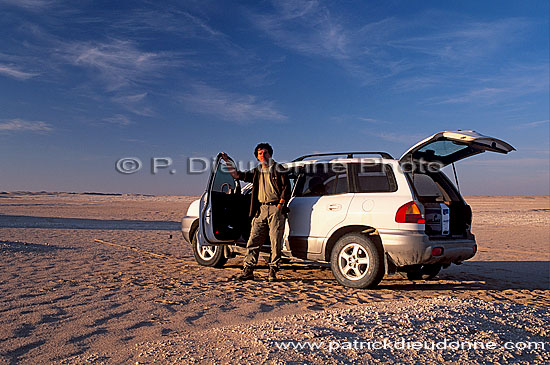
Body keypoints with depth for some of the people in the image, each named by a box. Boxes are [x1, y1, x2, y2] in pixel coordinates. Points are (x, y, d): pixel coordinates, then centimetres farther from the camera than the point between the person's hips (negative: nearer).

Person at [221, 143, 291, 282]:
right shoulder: (256, 171, 21)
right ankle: (248, 270, 2)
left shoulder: (277, 168, 7)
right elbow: (237, 175, 23)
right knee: (253, 241, -1)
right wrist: (227, 161, 15)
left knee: (276, 242, -5)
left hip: (275, 208, -4)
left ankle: (273, 272, 3)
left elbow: (286, 188, 0)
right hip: (261, 209, 4)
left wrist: (280, 205, -9)